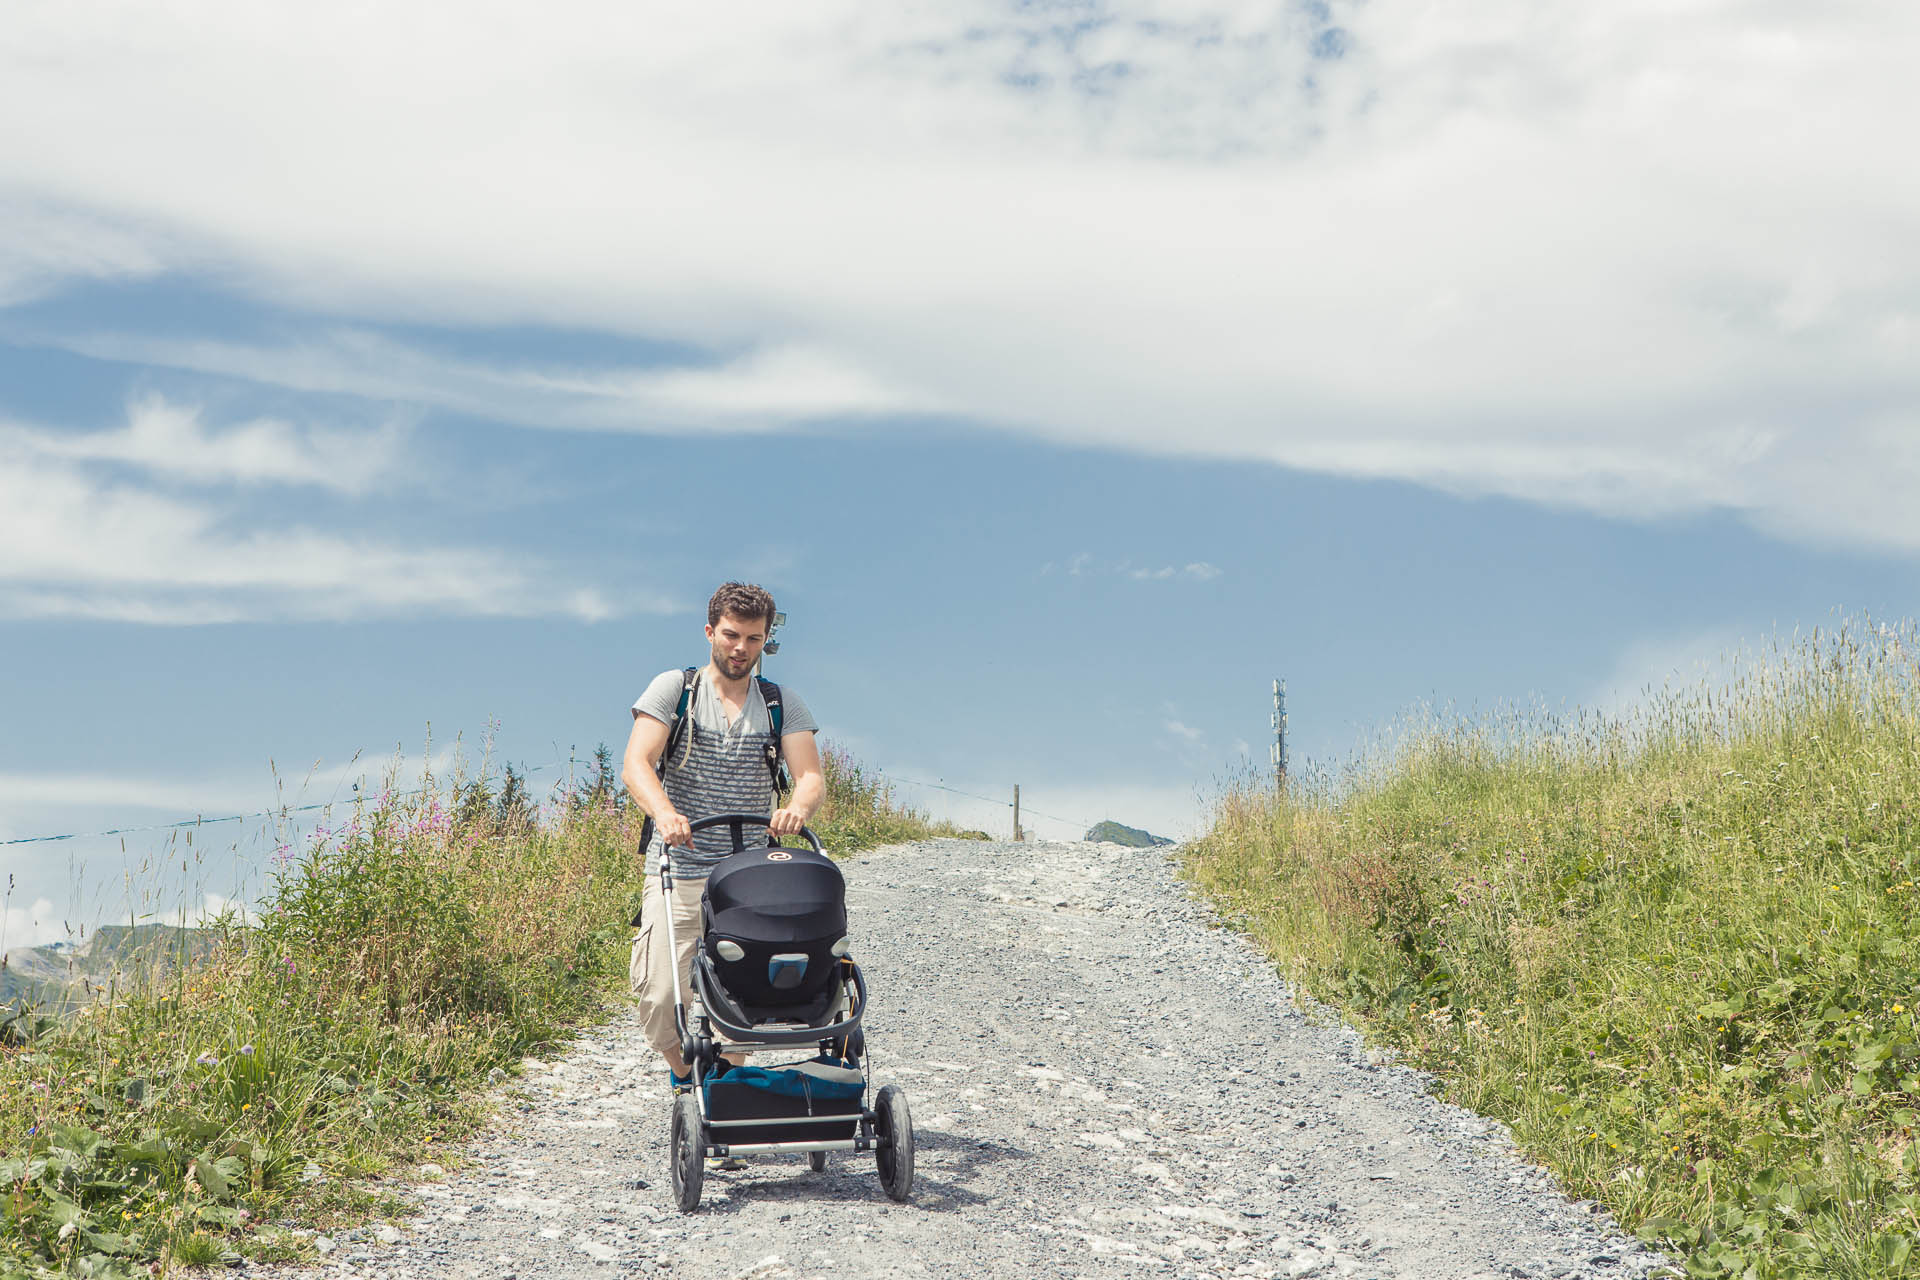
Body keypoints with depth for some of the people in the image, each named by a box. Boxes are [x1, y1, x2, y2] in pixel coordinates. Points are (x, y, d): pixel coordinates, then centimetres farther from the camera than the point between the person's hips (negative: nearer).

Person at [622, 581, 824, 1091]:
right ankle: (682, 1073, 19)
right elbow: (635, 764, -9)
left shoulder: (782, 704, 10)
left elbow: (811, 776, -1)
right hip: (677, 871, -2)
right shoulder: (673, 689, 3)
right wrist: (665, 812, -31)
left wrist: (798, 806, -26)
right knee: (659, 995, -10)